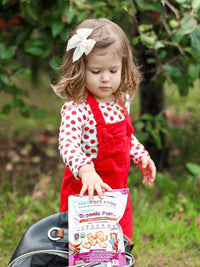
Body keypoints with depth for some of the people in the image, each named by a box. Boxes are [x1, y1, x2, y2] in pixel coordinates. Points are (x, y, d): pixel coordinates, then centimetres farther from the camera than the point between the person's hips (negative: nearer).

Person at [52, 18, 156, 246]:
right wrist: (86, 170, -55)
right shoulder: (76, 109, -23)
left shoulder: (121, 102, 0)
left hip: (117, 191, 7)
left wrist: (141, 156, 7)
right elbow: (68, 144, -39)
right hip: (86, 193, -7)